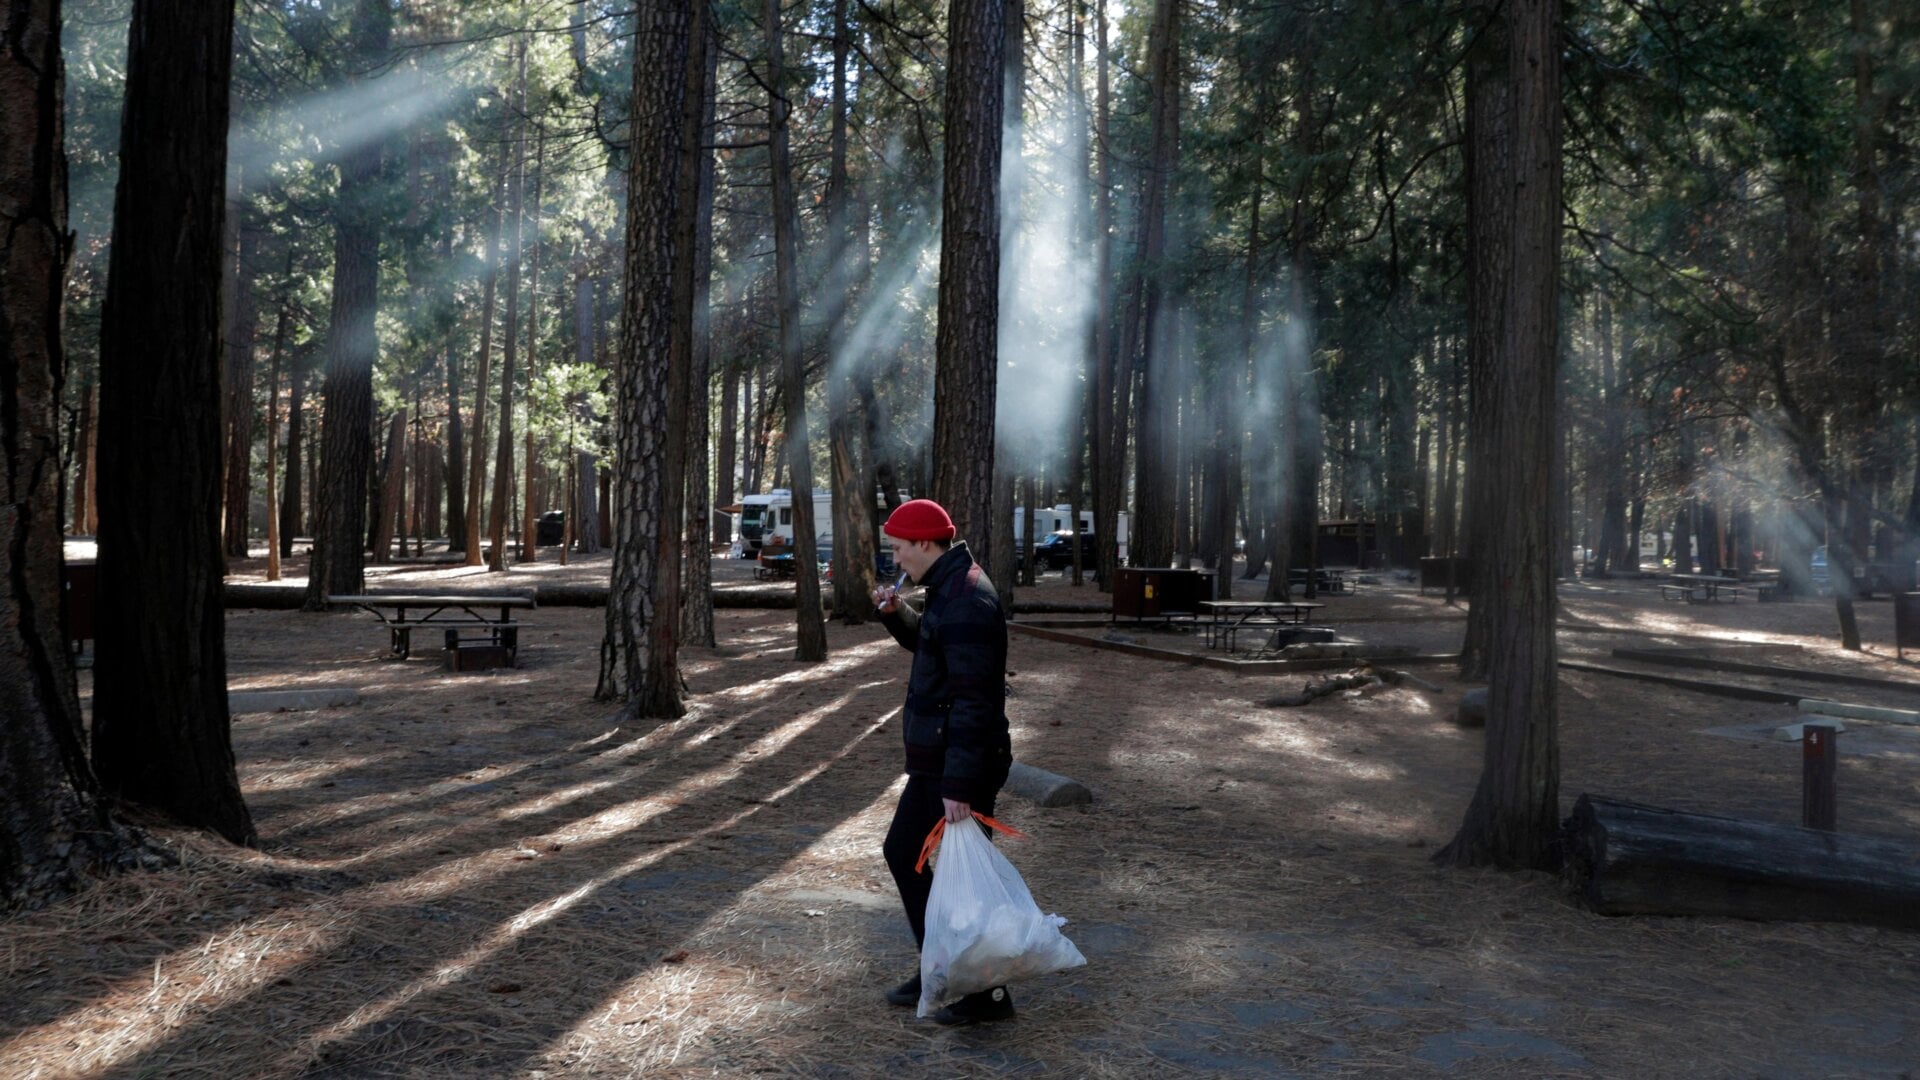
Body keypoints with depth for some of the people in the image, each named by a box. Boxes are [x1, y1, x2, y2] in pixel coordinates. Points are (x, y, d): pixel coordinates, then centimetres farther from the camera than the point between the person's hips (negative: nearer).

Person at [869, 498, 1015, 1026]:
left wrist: (959, 786, -27)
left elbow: (973, 703, -26)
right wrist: (898, 615, 10)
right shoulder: (948, 590, 10)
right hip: (934, 761, 11)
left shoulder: (968, 601, -22)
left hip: (962, 765, -11)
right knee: (903, 852, 19)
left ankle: (988, 995, 14)